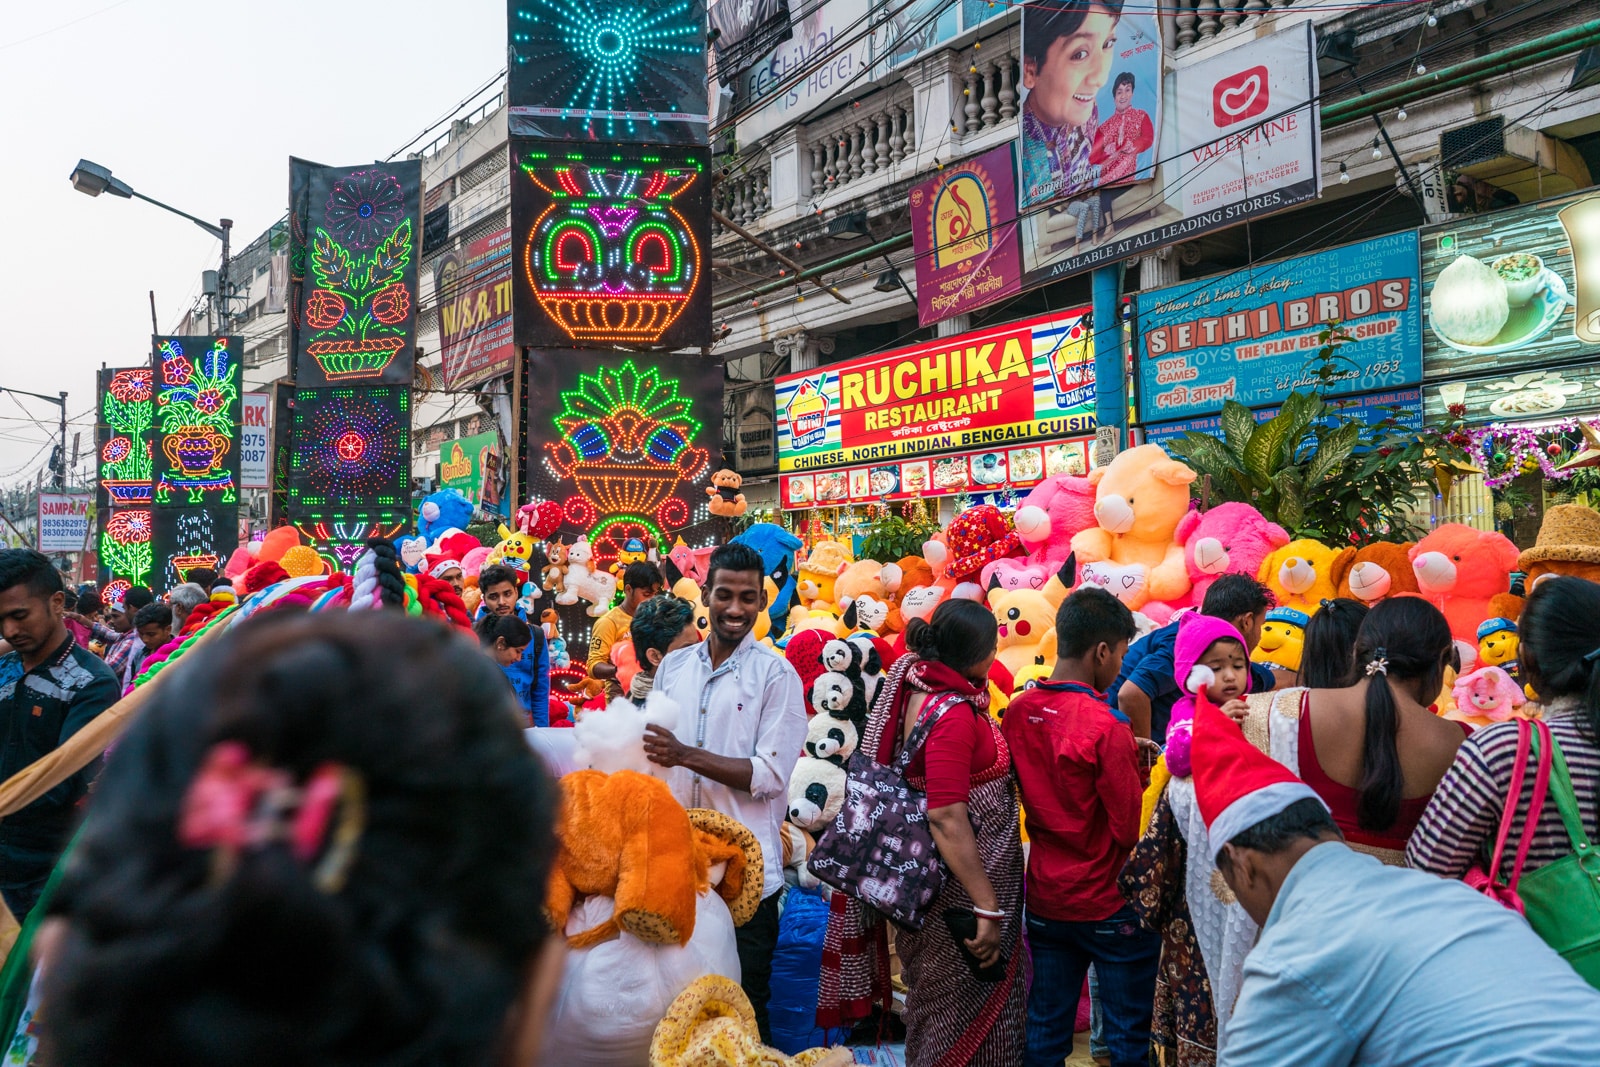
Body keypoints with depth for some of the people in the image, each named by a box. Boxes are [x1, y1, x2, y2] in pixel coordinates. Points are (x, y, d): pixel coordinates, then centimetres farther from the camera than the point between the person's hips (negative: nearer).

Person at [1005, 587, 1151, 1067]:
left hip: (1044, 898, 6)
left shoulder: (1017, 713, -2)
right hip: (1110, 903, -6)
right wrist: (1136, 773, 0)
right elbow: (1131, 829, -19)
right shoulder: (1107, 726, -21)